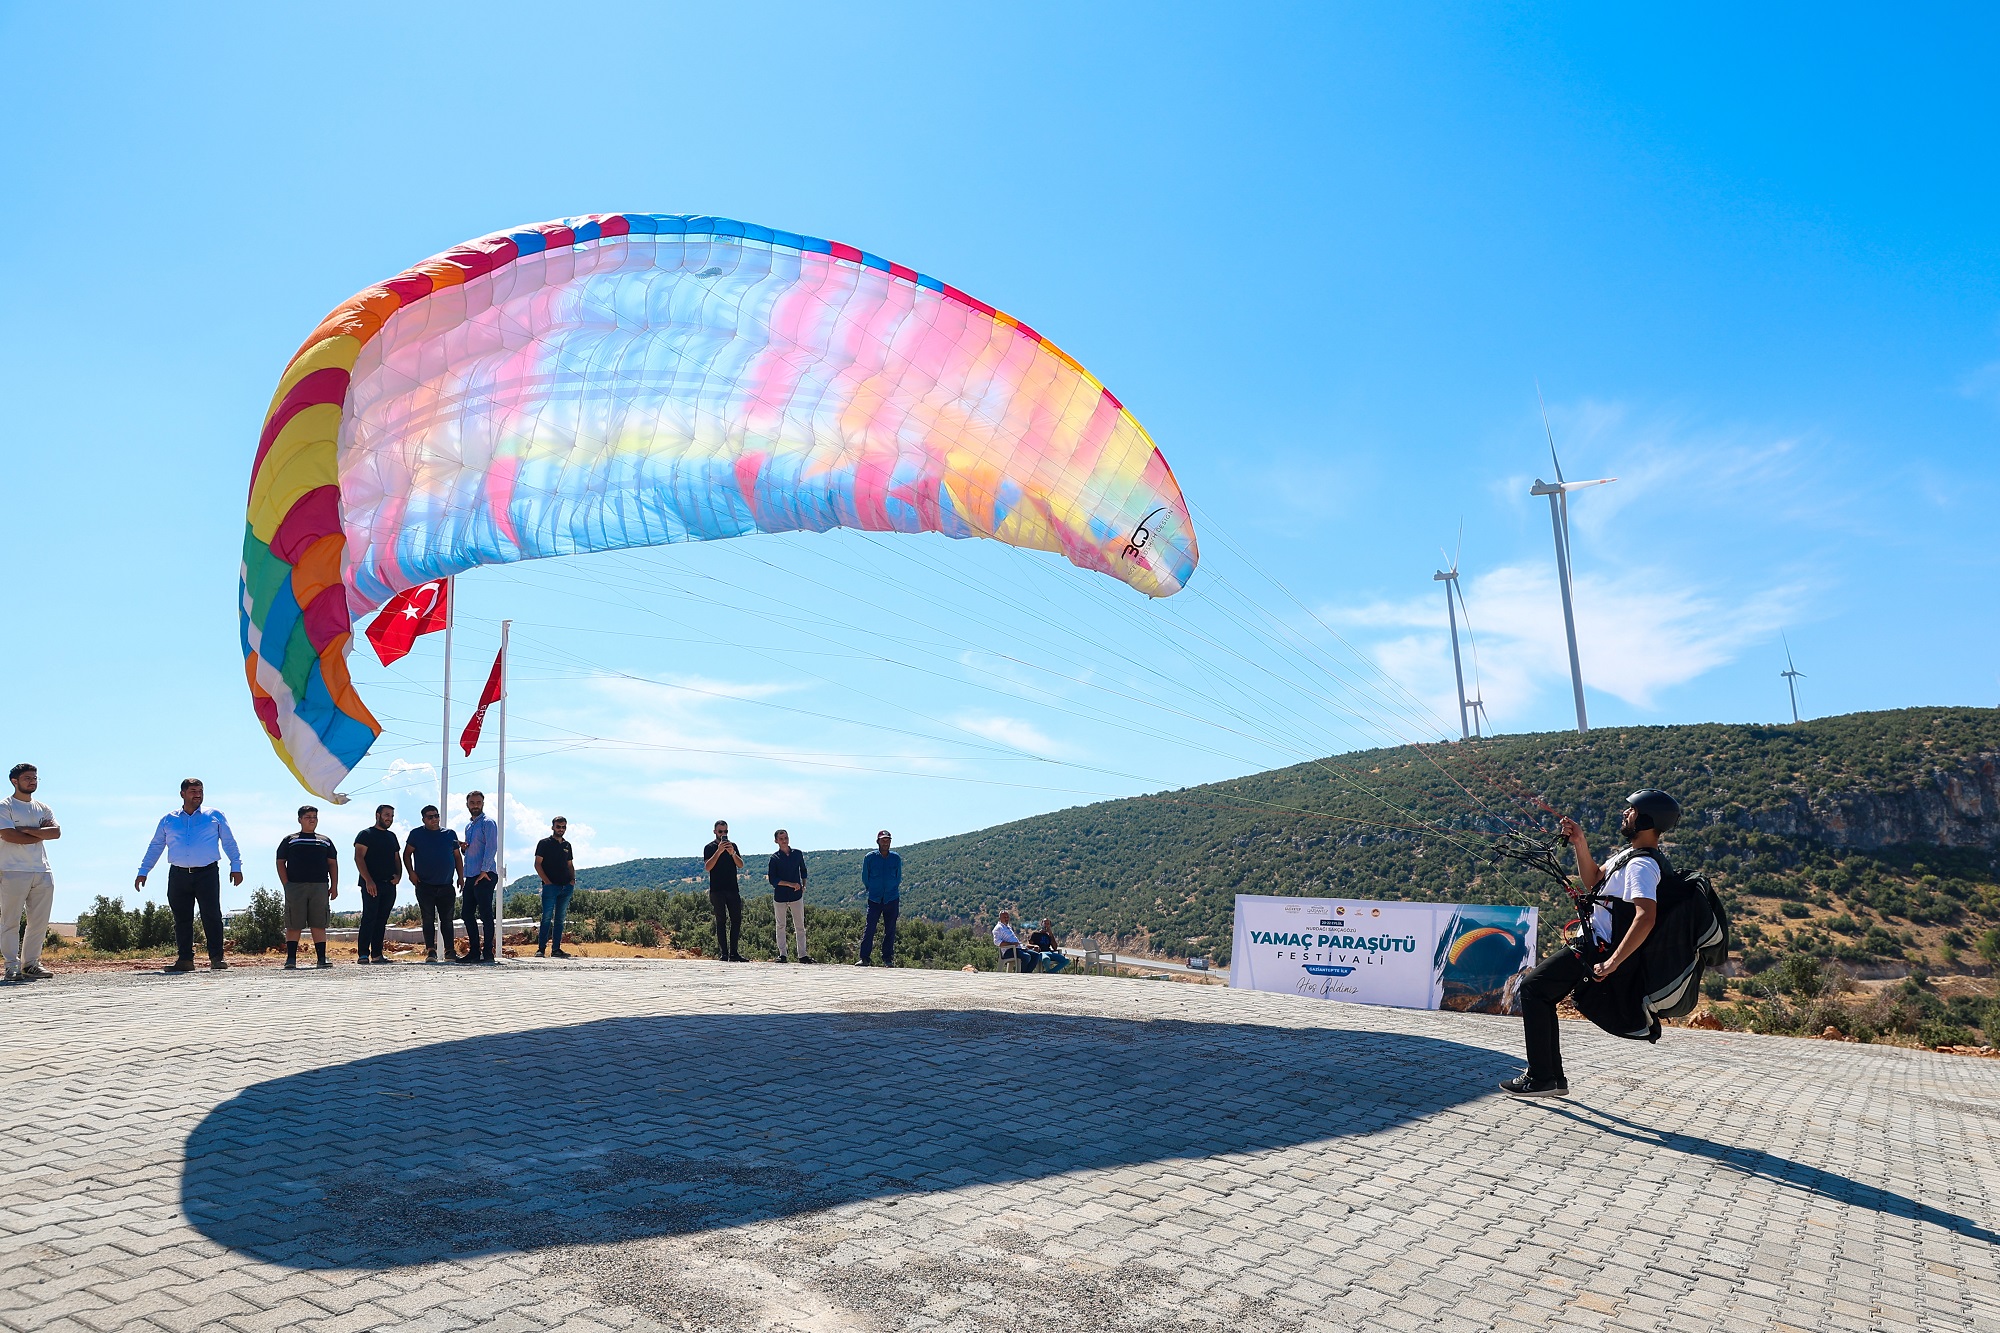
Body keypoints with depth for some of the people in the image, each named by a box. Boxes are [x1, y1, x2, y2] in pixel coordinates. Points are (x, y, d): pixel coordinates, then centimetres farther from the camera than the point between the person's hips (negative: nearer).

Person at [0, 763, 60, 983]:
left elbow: (56, 832, 2)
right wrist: (40, 834, -4)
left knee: (40, 922, 4)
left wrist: (27, 829, -9)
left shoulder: (42, 808, 17)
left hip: (42, 872, 5)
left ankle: (31, 963, 11)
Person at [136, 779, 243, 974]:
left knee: (212, 916, -9)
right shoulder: (168, 820, 15)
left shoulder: (214, 816, 10)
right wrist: (143, 872, 15)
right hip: (178, 875, 2)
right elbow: (155, 847, 20)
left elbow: (229, 842, 10)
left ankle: (216, 958, -7)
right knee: (182, 919, 4)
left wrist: (236, 867, 3)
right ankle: (185, 959, 11)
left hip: (207, 873, -2)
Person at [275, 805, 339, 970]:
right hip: (295, 886, -2)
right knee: (293, 925, -2)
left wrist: (334, 886, 6)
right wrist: (286, 885, -6)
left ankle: (321, 958, 0)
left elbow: (333, 864, 16)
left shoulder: (325, 841, 18)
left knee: (319, 924, 0)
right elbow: (280, 862, 6)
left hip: (320, 887, 2)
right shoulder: (290, 840, 11)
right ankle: (291, 958, 3)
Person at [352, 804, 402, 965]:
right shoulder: (365, 834, 0)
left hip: (389, 885, 6)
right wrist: (368, 880, -18)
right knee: (369, 918, -11)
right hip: (372, 884, -6)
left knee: (382, 921, 6)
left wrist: (398, 875, 4)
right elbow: (359, 858, -8)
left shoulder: (391, 836, 20)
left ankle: (377, 954, 8)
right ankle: (363, 954, -11)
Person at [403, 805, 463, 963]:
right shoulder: (417, 834, 5)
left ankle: (450, 951, 6)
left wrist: (460, 878, 7)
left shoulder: (450, 834, 11)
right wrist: (411, 873, -7)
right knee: (428, 919, -1)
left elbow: (457, 857, 14)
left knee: (447, 919, 4)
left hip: (446, 885, 2)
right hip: (425, 885, -2)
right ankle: (430, 951, 2)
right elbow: (407, 854, 7)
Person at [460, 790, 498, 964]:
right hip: (471, 876, 9)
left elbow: (491, 848, -14)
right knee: (468, 914, 8)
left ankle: (488, 952, -4)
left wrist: (484, 870, -19)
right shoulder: (468, 826, 20)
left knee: (486, 914, -7)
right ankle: (474, 952, 14)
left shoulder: (488, 823, -5)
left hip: (485, 875, -9)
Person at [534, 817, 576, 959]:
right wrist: (547, 881, -11)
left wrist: (573, 879, 6)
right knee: (547, 917, -10)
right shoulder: (544, 843, 2)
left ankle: (556, 949, 8)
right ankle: (541, 948, -7)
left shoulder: (567, 845, 18)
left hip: (566, 887, 5)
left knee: (560, 919, 6)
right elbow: (537, 864, -3)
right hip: (550, 886, -5)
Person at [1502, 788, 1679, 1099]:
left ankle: (1541, 1078, -6)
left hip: (1599, 950, -10)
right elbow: (1594, 880, 20)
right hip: (1595, 944, 10)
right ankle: (1554, 1076, 18)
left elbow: (1646, 916, -35)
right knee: (1540, 992, 14)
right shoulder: (1631, 854, 10)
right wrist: (1580, 843, 4)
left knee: (1532, 989, -9)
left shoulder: (1642, 865, -22)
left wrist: (1611, 963, -36)